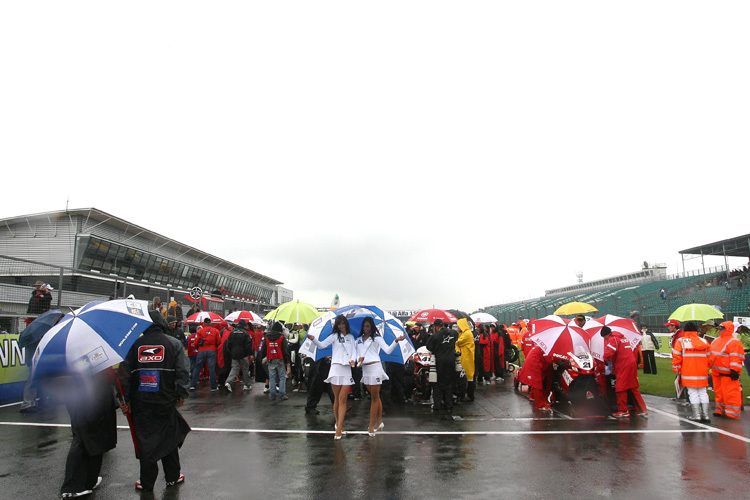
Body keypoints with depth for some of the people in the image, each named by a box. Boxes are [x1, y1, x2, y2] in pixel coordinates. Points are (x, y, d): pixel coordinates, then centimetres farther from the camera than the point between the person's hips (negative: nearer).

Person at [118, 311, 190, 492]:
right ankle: (173, 477, 26)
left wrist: (125, 399, 3)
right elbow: (182, 371, -7)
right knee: (169, 437, 14)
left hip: (140, 403, 0)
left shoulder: (135, 344, 0)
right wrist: (181, 394, 0)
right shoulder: (173, 343, -2)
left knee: (145, 440, 10)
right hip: (166, 401, 0)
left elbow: (124, 373, -2)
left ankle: (147, 483, 19)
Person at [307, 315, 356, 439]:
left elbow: (354, 350, 10)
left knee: (342, 399, -5)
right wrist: (313, 339, -25)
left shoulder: (351, 337, 16)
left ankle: (338, 429, -7)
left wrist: (352, 359, -11)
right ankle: (338, 423, 23)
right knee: (337, 399, 5)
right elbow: (322, 345, -6)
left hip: (347, 369, 2)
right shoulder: (334, 336, 5)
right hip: (336, 368, -2)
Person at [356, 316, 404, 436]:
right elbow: (358, 353, 13)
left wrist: (396, 341, -24)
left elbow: (388, 350, -9)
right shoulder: (359, 340, 14)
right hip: (365, 369, 5)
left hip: (374, 367, -5)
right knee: (375, 397, 14)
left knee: (375, 397, -1)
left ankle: (371, 425, 1)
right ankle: (379, 422, 23)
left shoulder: (376, 338, -1)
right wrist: (359, 359, -9)